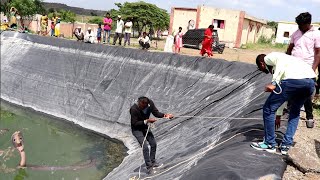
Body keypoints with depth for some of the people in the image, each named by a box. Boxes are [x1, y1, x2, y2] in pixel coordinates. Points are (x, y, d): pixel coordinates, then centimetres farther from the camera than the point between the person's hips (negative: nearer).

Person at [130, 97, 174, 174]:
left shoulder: (150, 103, -18)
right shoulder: (134, 109, -31)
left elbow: (156, 113, -11)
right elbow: (135, 123, -26)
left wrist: (164, 115, -29)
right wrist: (147, 121, -34)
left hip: (145, 127, 6)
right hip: (136, 129, -6)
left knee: (153, 144, 9)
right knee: (145, 147, -13)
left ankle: (152, 161, 29)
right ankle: (149, 166, 1)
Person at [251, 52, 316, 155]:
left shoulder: (268, 58, 19)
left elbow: (282, 63, -7)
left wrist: (274, 83, -9)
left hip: (294, 79, -8)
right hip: (311, 82, 9)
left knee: (268, 109, 9)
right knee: (295, 112, 31)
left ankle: (270, 144, 20)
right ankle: (286, 145, 30)